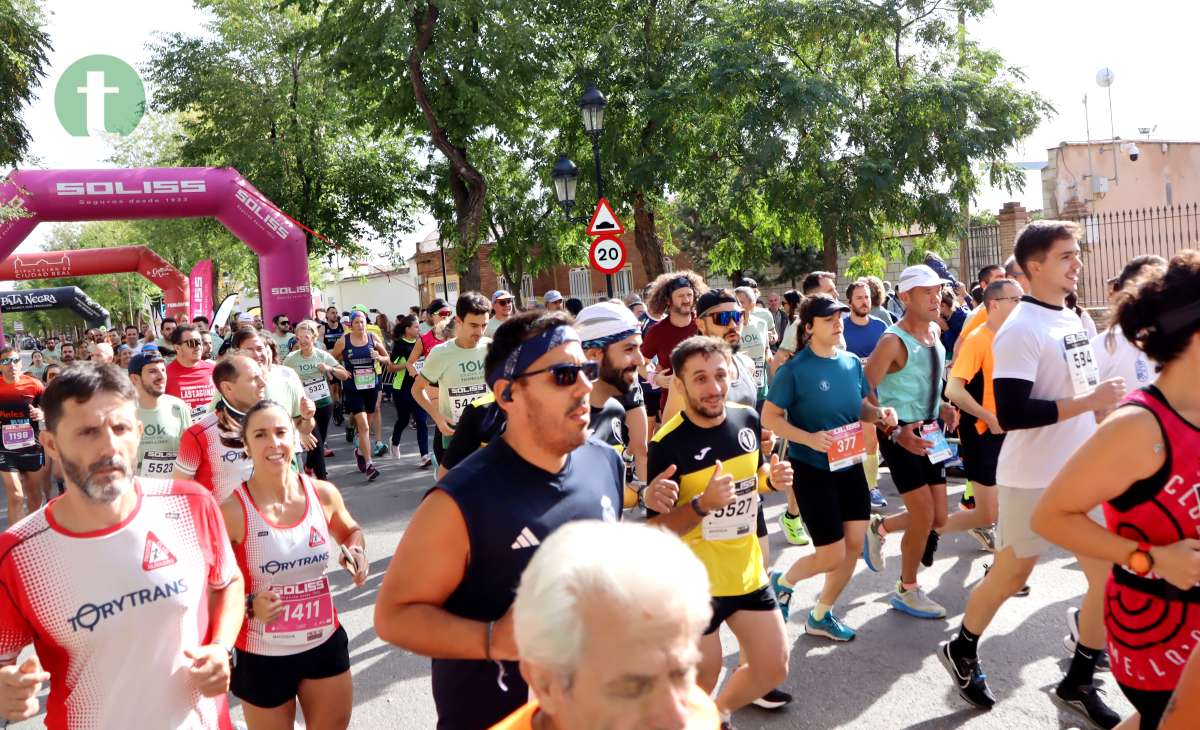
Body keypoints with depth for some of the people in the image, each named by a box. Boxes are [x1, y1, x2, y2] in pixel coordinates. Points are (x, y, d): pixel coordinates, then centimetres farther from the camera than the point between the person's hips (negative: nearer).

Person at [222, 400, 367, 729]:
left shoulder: (323, 494, -8)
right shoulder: (233, 511, -19)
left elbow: (350, 531, 13)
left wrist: (356, 551, -7)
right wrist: (250, 606, -29)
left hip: (326, 642, 4)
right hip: (263, 655, -4)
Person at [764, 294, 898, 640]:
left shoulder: (852, 363, 2)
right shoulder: (795, 369, -16)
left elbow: (861, 407, 14)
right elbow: (769, 417, -14)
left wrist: (880, 413, -8)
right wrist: (808, 438, -27)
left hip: (850, 466, 7)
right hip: (812, 469, -6)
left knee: (854, 546, 8)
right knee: (833, 556, -2)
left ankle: (820, 617, 28)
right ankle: (782, 582, 28)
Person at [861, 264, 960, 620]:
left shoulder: (935, 331, 7)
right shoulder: (893, 341, -18)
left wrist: (942, 407, 6)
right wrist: (894, 432, -28)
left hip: (930, 432, 8)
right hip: (901, 434, -8)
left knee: (938, 518, 9)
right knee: (924, 515, -6)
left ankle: (879, 527, 35)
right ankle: (907, 591, 14)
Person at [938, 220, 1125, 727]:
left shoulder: (1074, 321, 9)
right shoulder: (1020, 330, -18)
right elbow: (1011, 414, -27)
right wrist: (1090, 402, -24)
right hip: (1033, 478, -7)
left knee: (1111, 575, 8)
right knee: (1011, 574, 8)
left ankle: (1079, 683, 25)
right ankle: (961, 651, 32)